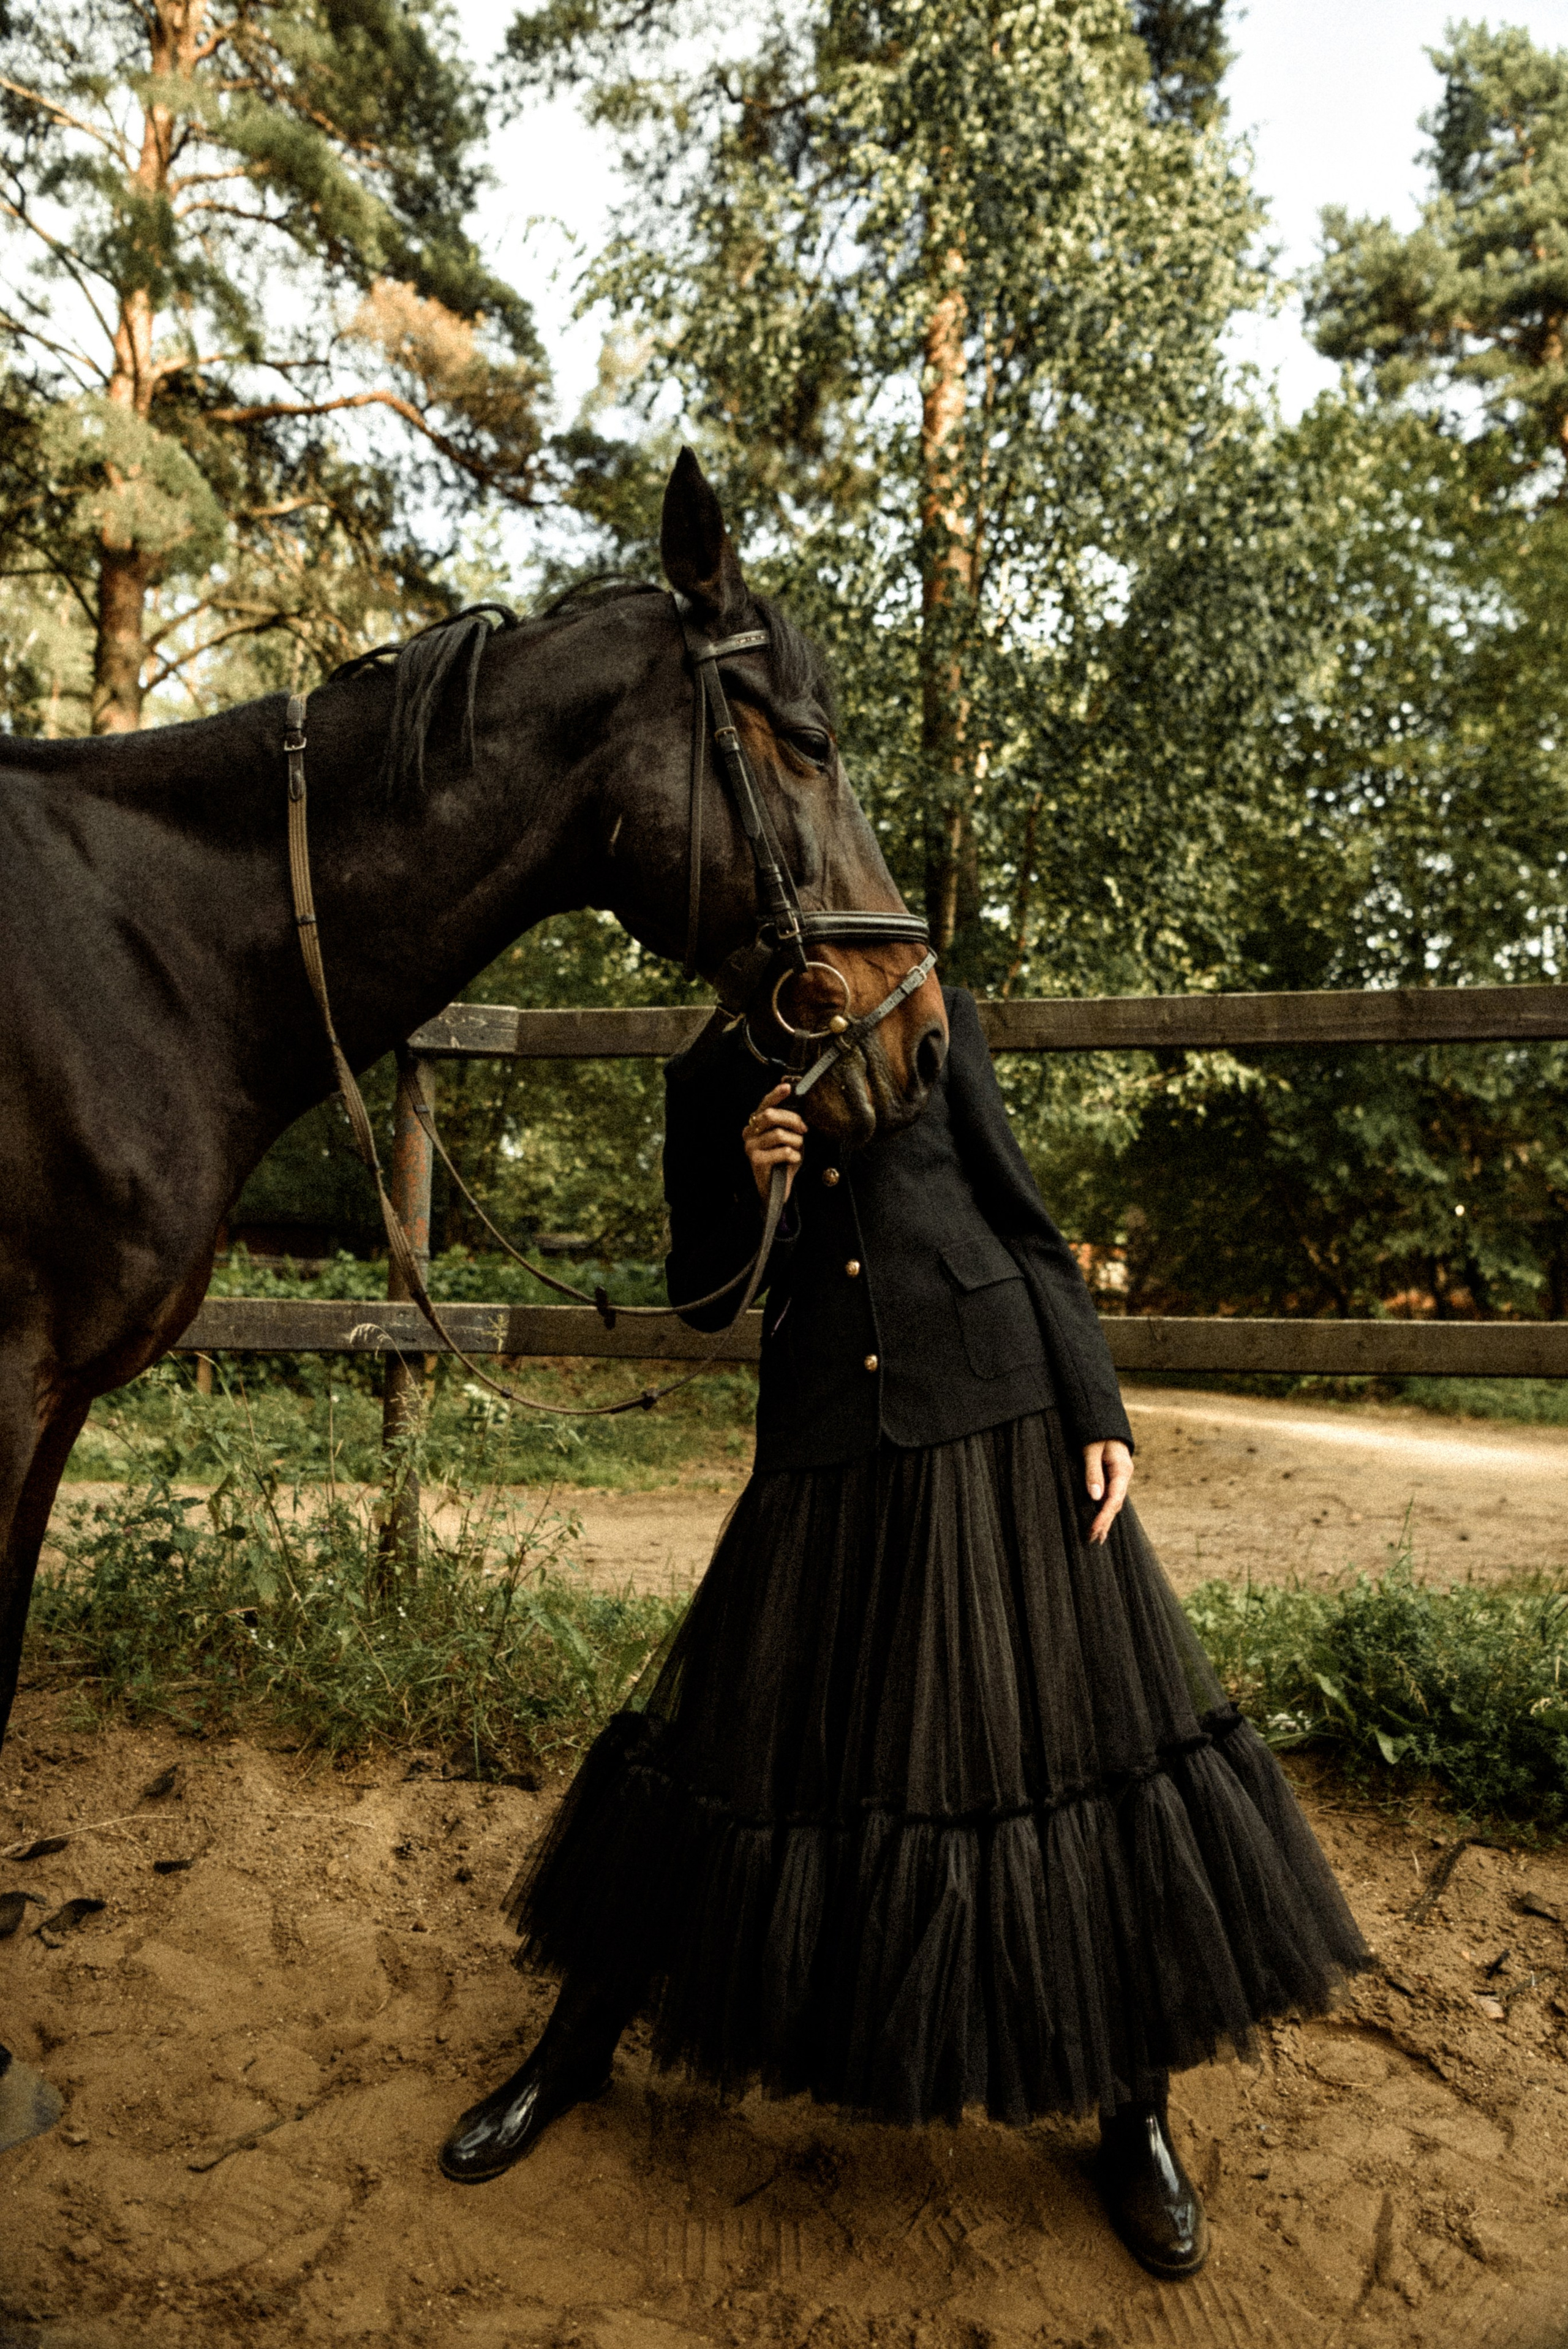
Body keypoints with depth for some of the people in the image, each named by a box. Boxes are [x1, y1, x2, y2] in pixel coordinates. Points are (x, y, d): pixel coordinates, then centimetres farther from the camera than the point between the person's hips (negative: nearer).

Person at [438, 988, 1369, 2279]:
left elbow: (1023, 1220, 5)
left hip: (997, 1415, 0)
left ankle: (1137, 2122, 22)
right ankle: (574, 2052, 29)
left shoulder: (935, 1019, 6)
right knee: (734, 1741, 7)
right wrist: (747, 1188, -11)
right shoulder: (713, 1077, 9)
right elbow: (701, 1291, 9)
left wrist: (1099, 1410, -3)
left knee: (1080, 1729, 2)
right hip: (825, 1446, 1)